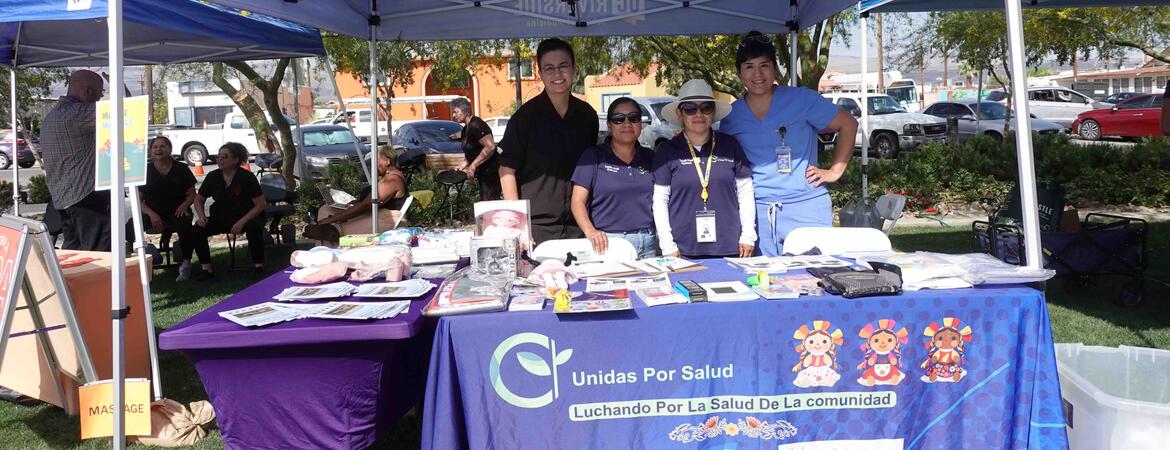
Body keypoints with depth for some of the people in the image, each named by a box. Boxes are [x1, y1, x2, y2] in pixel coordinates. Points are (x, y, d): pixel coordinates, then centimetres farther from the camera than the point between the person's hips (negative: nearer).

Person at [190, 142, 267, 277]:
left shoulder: (247, 177, -13)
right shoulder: (213, 177, -1)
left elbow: (261, 204, -14)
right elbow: (199, 199, 13)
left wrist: (241, 222, -23)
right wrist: (201, 216, -8)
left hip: (246, 217, -4)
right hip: (221, 218, 4)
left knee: (254, 228, -36)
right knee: (197, 230, -19)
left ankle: (259, 266, -18)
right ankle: (207, 269, -8)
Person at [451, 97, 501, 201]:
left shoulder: (475, 125, -18)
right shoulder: (465, 130, 13)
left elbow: (490, 147, -28)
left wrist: (473, 166, -23)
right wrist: (464, 164, 6)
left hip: (491, 171, -11)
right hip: (482, 172, 11)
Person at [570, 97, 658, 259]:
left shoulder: (650, 158, 14)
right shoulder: (593, 157, 4)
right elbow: (578, 202, -3)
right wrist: (590, 231, -21)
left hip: (649, 245, 3)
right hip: (608, 243, -3)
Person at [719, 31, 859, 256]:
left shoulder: (802, 99, 0)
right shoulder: (731, 115, 9)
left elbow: (848, 125, 7)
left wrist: (835, 171, 2)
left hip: (805, 206, -2)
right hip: (756, 210, 2)